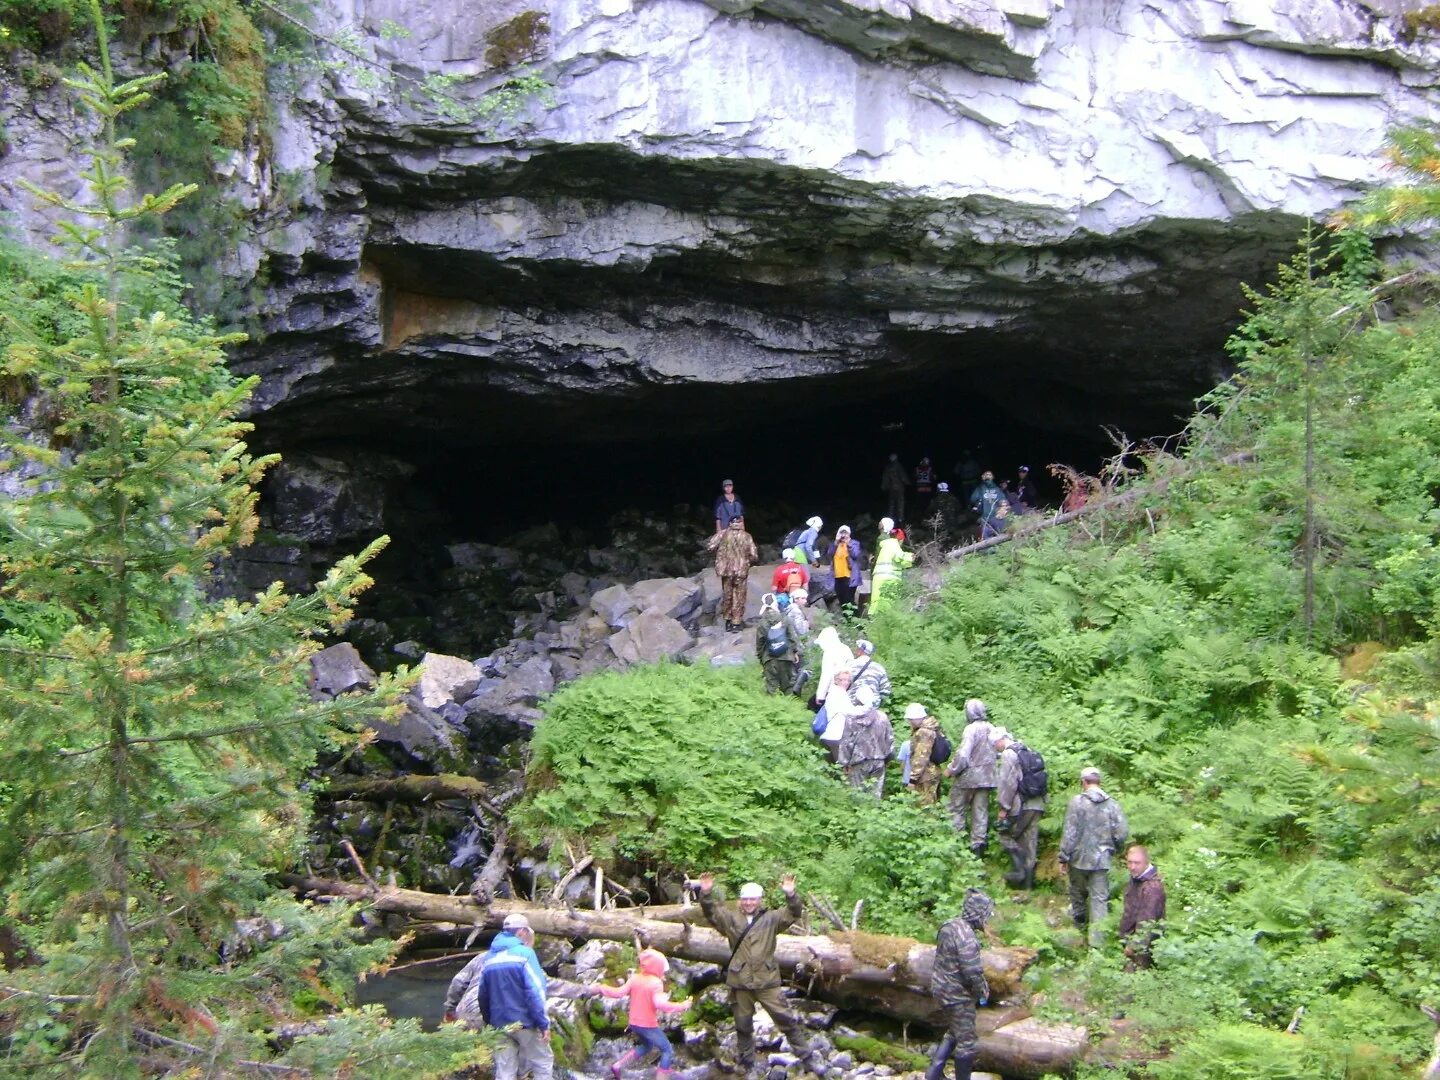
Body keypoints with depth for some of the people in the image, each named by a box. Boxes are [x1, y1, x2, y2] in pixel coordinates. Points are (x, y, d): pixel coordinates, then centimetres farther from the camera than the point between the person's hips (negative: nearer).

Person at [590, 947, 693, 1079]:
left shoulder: (634, 978, 0)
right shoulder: (656, 982, -19)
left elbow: (620, 992, -3)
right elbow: (660, 1003, -29)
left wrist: (601, 989, 10)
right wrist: (681, 1006, -22)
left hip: (634, 1023, 8)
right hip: (648, 1025, -8)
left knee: (647, 1046, 31)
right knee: (668, 1052, 6)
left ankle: (618, 1065, 24)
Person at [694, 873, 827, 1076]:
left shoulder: (771, 919, 2)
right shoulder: (731, 919, 5)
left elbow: (793, 914, -10)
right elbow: (711, 911, -5)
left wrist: (790, 895, -29)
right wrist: (706, 893, -24)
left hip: (767, 981, -1)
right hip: (740, 983, 2)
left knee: (786, 1020, 1)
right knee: (743, 1025, 13)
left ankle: (808, 1057, 11)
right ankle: (746, 1063, 28)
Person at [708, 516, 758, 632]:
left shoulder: (723, 534, -3)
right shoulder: (747, 537, -4)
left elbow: (710, 546, -9)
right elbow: (754, 556, -6)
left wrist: (719, 555, 9)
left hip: (726, 570, 1)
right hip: (741, 571, -1)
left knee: (727, 595, 15)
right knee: (739, 597, 6)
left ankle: (727, 620, 21)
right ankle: (736, 622, 6)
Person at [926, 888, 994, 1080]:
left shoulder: (950, 926, 2)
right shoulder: (966, 938, -27)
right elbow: (973, 973, -27)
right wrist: (983, 992, -6)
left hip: (941, 988, 9)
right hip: (958, 996, -9)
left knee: (953, 1033, 26)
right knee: (967, 1042, 7)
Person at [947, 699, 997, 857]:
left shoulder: (972, 729, -16)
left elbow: (963, 754, -20)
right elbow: (997, 751, 8)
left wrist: (951, 770, -8)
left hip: (969, 775, -6)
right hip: (987, 777, 6)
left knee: (957, 808, 8)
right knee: (981, 810, 11)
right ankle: (978, 844, 11)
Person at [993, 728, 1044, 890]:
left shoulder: (1009, 754, -9)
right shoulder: (1028, 750, 17)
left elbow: (1008, 783, -15)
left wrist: (1003, 808, -10)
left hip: (1021, 805, -8)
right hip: (1037, 805, 8)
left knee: (1007, 836, 6)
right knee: (1029, 843, 10)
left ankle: (1019, 870, -3)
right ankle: (1028, 880, 11)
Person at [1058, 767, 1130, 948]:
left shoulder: (1077, 802, -12)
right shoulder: (1112, 804, -3)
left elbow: (1070, 833, -13)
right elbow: (1122, 833, -2)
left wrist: (1064, 857, -5)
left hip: (1079, 858, -1)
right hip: (1102, 860, 1)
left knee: (1078, 892, 23)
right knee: (1099, 898, 3)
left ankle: (1079, 920, 45)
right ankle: (1097, 939, -3)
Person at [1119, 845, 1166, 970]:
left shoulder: (1152, 887, -24)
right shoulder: (1135, 879, 8)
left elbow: (1147, 922, -25)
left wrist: (1135, 946, -21)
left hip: (1143, 946, -10)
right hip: (1129, 937, 10)